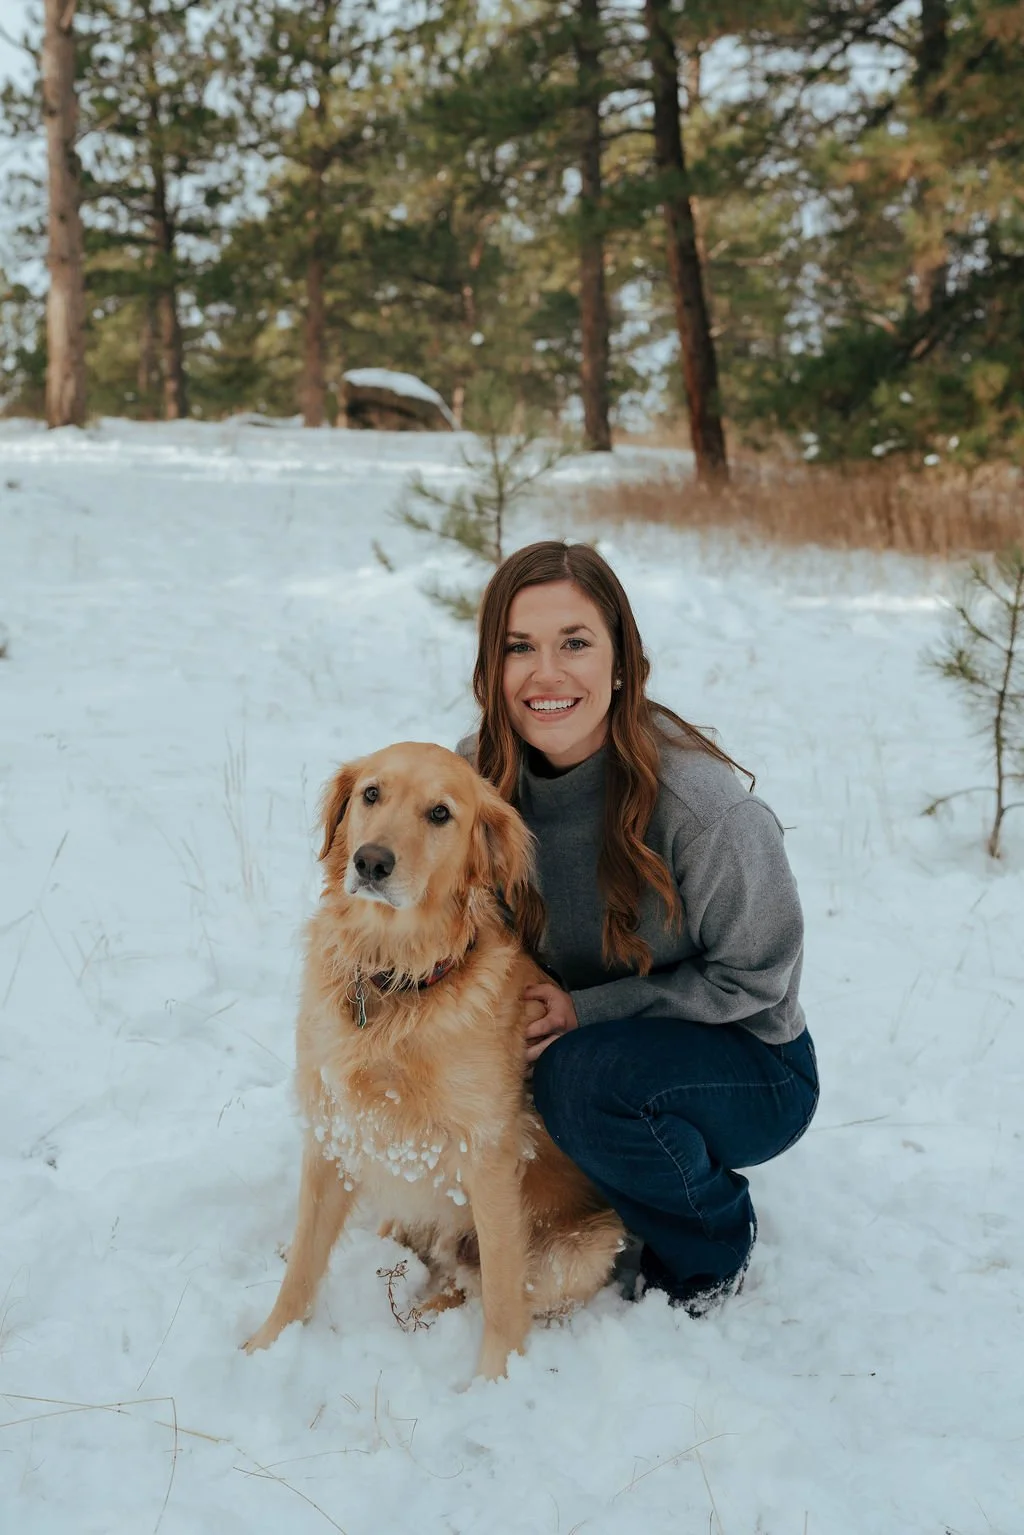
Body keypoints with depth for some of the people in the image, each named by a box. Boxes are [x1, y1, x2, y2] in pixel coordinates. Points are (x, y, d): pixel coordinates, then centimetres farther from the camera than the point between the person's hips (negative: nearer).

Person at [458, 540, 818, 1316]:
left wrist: (588, 1011, -23)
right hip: (584, 1035, 6)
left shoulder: (706, 807, -29)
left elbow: (755, 976, -16)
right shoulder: (482, 772, -11)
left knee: (582, 1076, -33)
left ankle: (718, 1241, -1)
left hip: (751, 1071, -6)